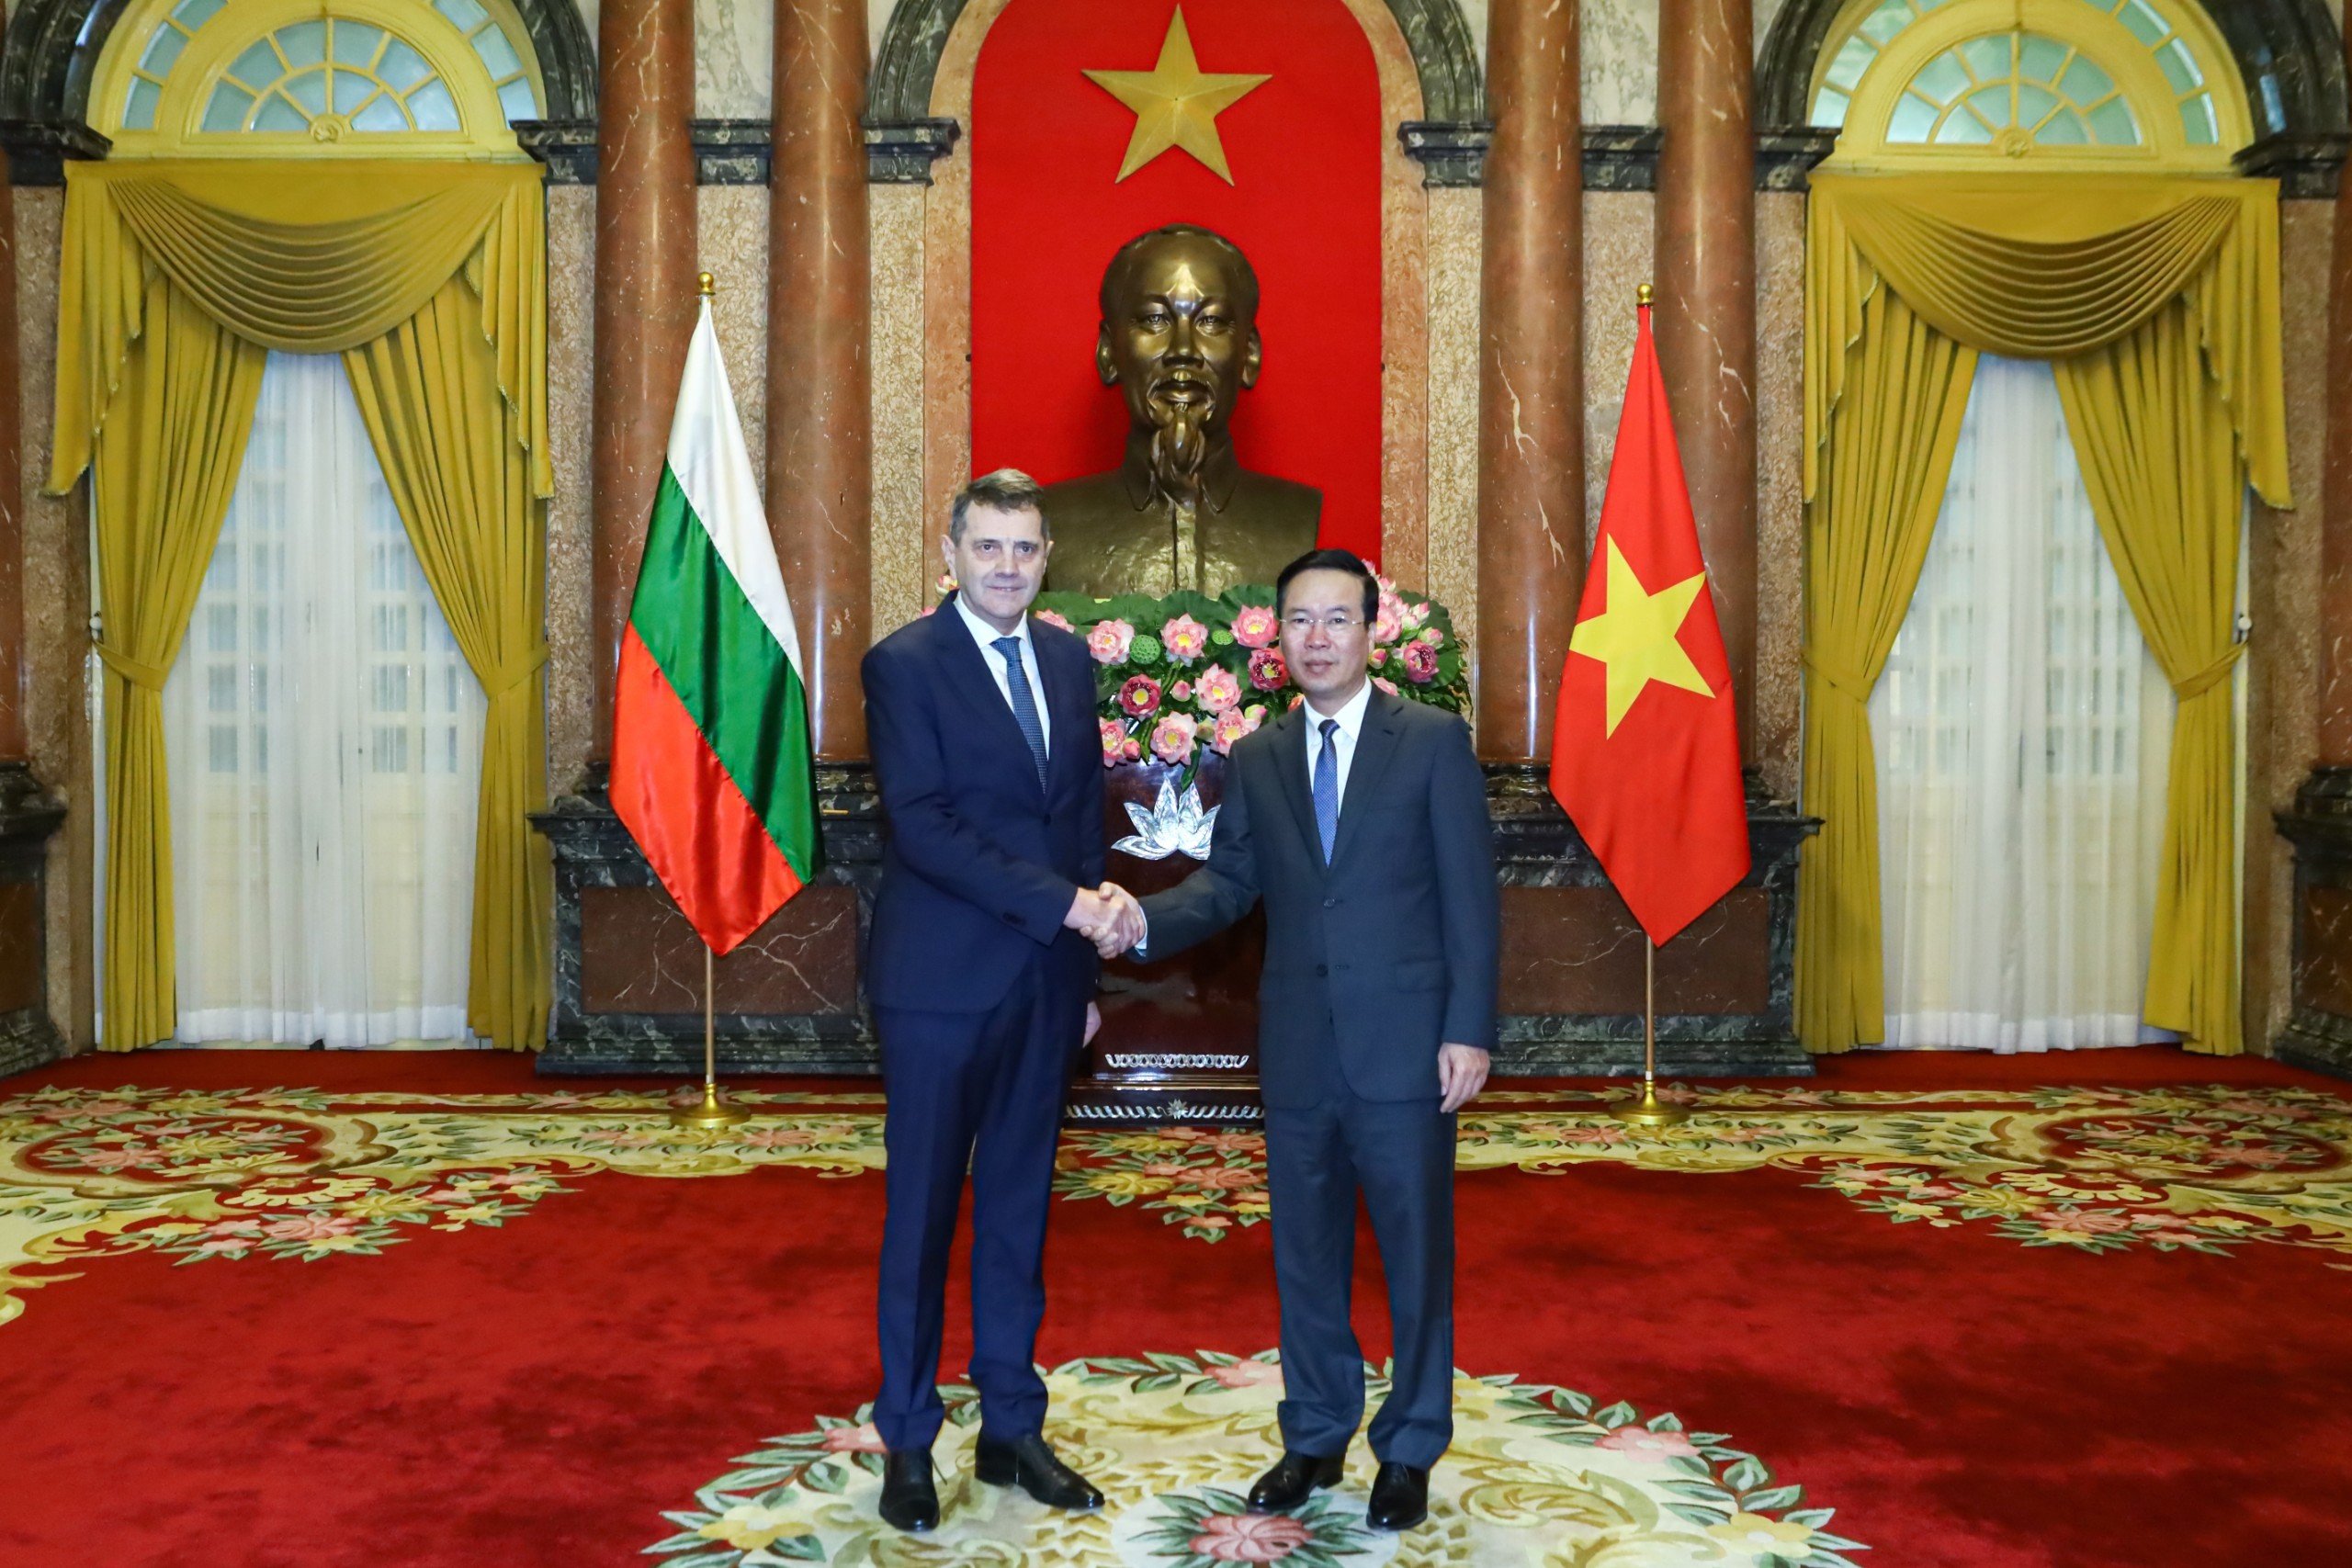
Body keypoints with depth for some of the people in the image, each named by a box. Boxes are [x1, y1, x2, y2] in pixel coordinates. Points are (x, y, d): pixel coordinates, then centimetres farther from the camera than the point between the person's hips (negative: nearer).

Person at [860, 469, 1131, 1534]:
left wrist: (1088, 962, 10)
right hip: (941, 978, -5)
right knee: (923, 1212, 5)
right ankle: (907, 1443, 20)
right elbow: (922, 826, -16)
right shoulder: (904, 664, -8)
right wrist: (1059, 902, -19)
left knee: (1019, 1207, 13)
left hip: (1045, 978, 5)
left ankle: (1011, 1428, 25)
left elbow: (1085, 816, 13)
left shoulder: (1070, 661, 10)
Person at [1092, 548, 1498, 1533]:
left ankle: (1410, 1450, 25)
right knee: (1305, 1254, 14)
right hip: (1298, 1049, 4)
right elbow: (1228, 880, 3)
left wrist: (1469, 1031, -12)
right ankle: (1316, 1436, 32)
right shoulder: (1255, 761, 9)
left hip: (1405, 1045, -3)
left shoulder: (1433, 741, -2)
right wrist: (1146, 919, -17)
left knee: (1415, 1254, 7)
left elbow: (1469, 895, -6)